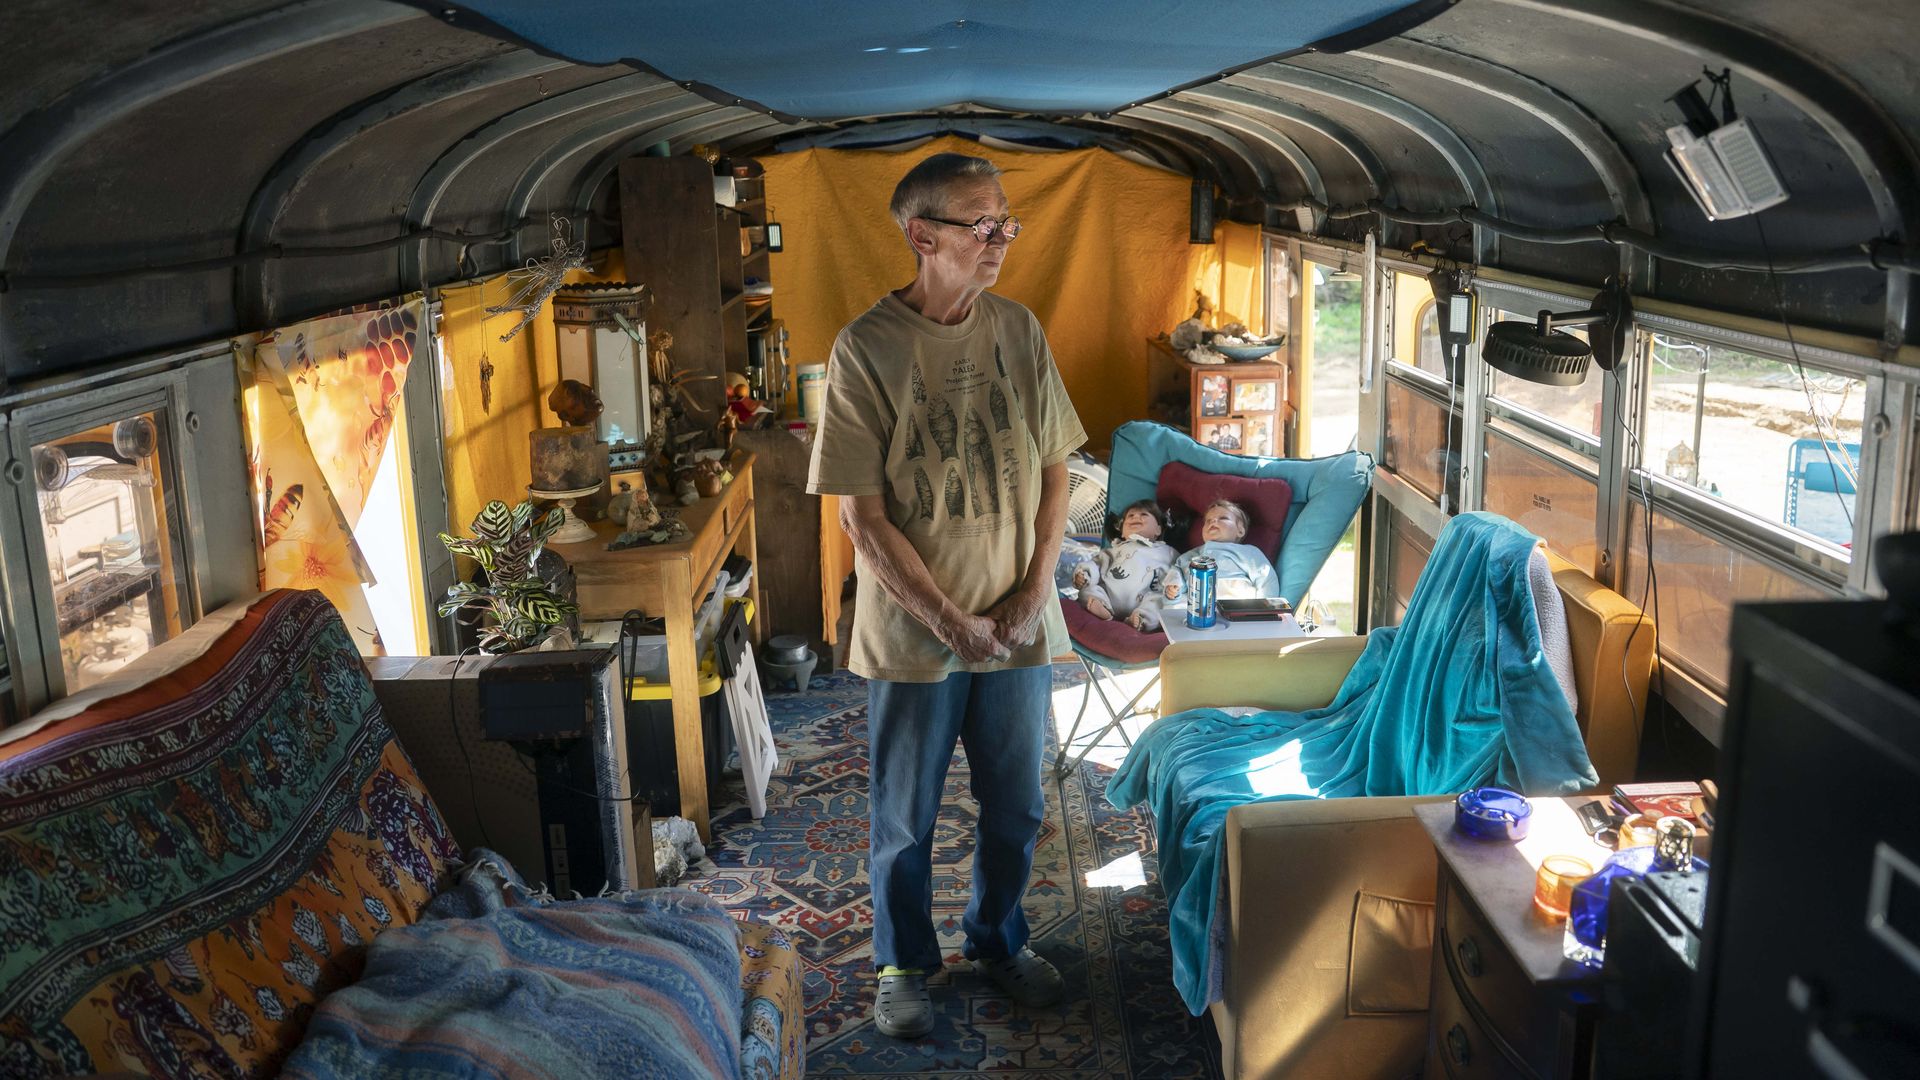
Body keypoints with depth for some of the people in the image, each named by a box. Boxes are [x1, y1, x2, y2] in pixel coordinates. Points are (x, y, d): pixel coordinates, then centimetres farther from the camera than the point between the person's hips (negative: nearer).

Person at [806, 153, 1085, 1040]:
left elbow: (1053, 469, 5)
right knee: (905, 818, 12)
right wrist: (950, 621, -16)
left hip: (1018, 626, 4)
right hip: (913, 633, -3)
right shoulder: (866, 349, -13)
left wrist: (1035, 591, -5)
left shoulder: (1019, 332, 0)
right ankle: (904, 965, 34)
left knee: (1015, 807, 18)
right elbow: (863, 515, -13)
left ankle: (999, 940, 41)